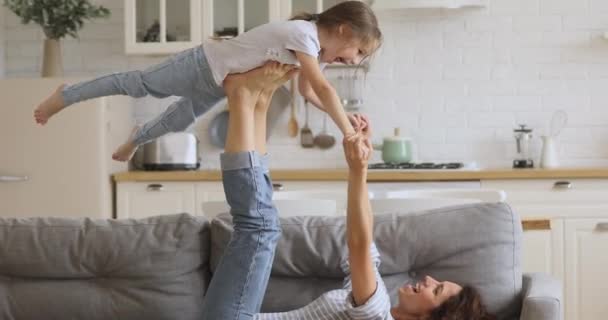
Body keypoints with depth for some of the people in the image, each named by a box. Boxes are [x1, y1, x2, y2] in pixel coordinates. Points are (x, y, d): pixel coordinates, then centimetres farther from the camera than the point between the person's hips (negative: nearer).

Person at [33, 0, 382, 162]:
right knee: (138, 84, 3)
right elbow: (324, 87, -38)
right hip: (204, 65, -8)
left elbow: (308, 90, 7)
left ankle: (136, 139, 52)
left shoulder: (315, 46, -2)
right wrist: (348, 133, -38)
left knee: (179, 120, 26)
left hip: (218, 85, 8)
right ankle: (65, 96, 17)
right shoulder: (304, 34, -31)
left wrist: (345, 115, -6)